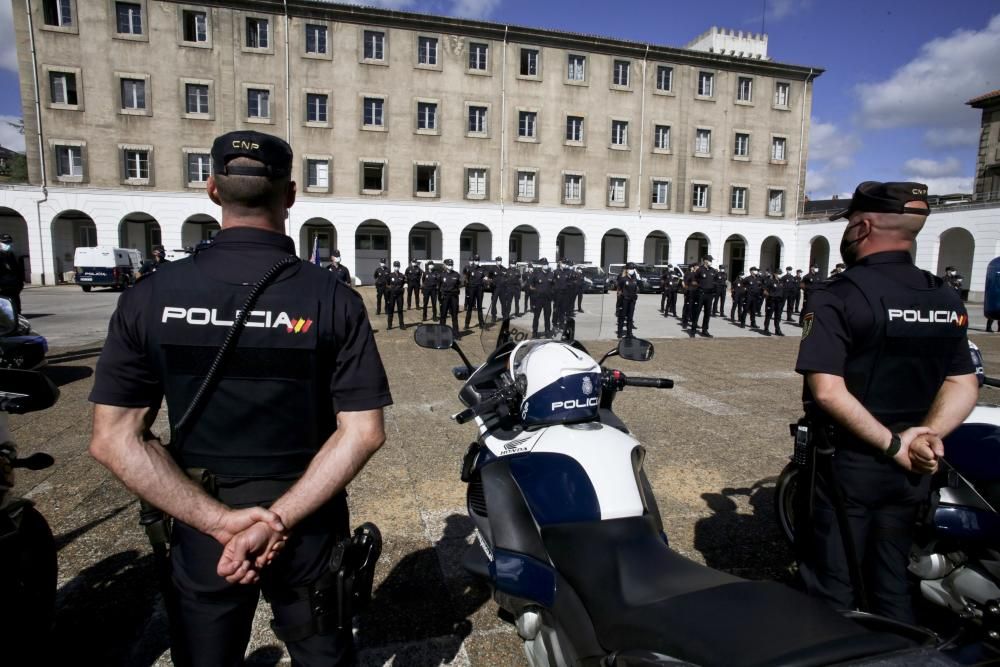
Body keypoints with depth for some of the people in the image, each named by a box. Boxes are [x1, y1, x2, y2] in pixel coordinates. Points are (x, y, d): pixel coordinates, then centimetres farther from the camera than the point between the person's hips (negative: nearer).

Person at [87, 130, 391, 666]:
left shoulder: (150, 296, -10)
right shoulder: (333, 298, -15)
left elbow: (113, 439, -11)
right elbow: (363, 432, -20)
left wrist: (221, 520, -14)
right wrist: (278, 519, -17)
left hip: (201, 526, 1)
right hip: (308, 527, -1)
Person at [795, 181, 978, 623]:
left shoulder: (836, 296, -18)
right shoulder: (948, 300, 4)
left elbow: (827, 390, -26)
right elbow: (964, 384, 4)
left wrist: (892, 444, -17)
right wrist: (928, 433, -9)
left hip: (846, 463, -6)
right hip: (911, 471, 6)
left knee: (833, 587, 11)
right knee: (890, 580, 22)